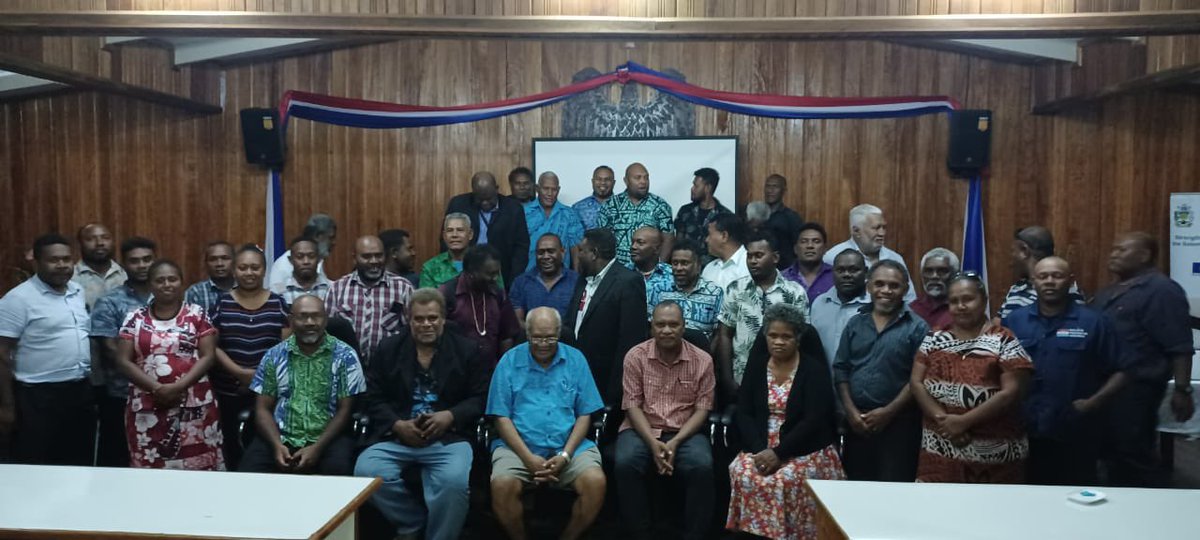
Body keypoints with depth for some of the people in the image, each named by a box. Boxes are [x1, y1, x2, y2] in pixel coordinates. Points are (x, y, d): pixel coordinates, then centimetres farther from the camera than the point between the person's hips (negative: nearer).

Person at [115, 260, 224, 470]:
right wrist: (156, 388, -10)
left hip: (193, 405, -1)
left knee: (197, 465, -4)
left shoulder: (197, 314, 5)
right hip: (147, 408, 1)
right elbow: (123, 361, 4)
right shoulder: (135, 318, 9)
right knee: (149, 468, 2)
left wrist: (178, 387, -13)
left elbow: (208, 356, -1)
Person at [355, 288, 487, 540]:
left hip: (448, 437, -2)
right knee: (366, 472, -25)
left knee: (455, 481, -32)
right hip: (395, 437, 2)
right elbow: (374, 398, 9)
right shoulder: (389, 348, 12)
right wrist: (398, 425, -9)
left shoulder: (465, 349, 8)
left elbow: (481, 397, 6)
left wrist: (450, 416, -11)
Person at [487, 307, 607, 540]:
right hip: (519, 446, -1)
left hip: (569, 446, 1)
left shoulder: (575, 359, 7)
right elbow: (501, 417, -1)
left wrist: (565, 455, -10)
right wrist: (528, 458, -13)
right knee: (502, 486, -30)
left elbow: (585, 415, 5)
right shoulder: (510, 361, 3)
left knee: (596, 483, -26)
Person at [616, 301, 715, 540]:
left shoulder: (702, 360, 0)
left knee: (702, 466, -31)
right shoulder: (635, 356, -1)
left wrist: (676, 442, -16)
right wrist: (653, 443, -19)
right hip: (642, 429, 0)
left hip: (684, 432, 0)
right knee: (625, 464, -31)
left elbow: (702, 409, -1)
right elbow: (632, 406, -3)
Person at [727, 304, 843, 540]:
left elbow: (814, 420, -14)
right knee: (742, 474, -25)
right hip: (762, 447, 3)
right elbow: (744, 413, 1)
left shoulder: (813, 369, -5)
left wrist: (779, 453, -21)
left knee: (785, 480, -30)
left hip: (806, 449, -3)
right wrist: (759, 449, -15)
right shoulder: (757, 364, 6)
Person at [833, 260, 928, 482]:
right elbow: (841, 369, 7)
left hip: (897, 422, -4)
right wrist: (850, 410, -4)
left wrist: (889, 411, -13)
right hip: (857, 422, 4)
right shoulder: (855, 324, 10)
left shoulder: (917, 327, -2)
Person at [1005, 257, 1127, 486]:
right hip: (1024, 431, 2)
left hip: (1075, 434, -2)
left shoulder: (1094, 322, -1)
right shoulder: (1014, 320, 6)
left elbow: (1120, 372, 1)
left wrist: (1093, 402, -12)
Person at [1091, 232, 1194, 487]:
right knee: (1112, 453, 16)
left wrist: (1182, 389, -20)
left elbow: (1180, 347, -16)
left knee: (1133, 457, -3)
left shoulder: (1161, 290, -11)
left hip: (1134, 389, -9)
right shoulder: (1110, 292, 16)